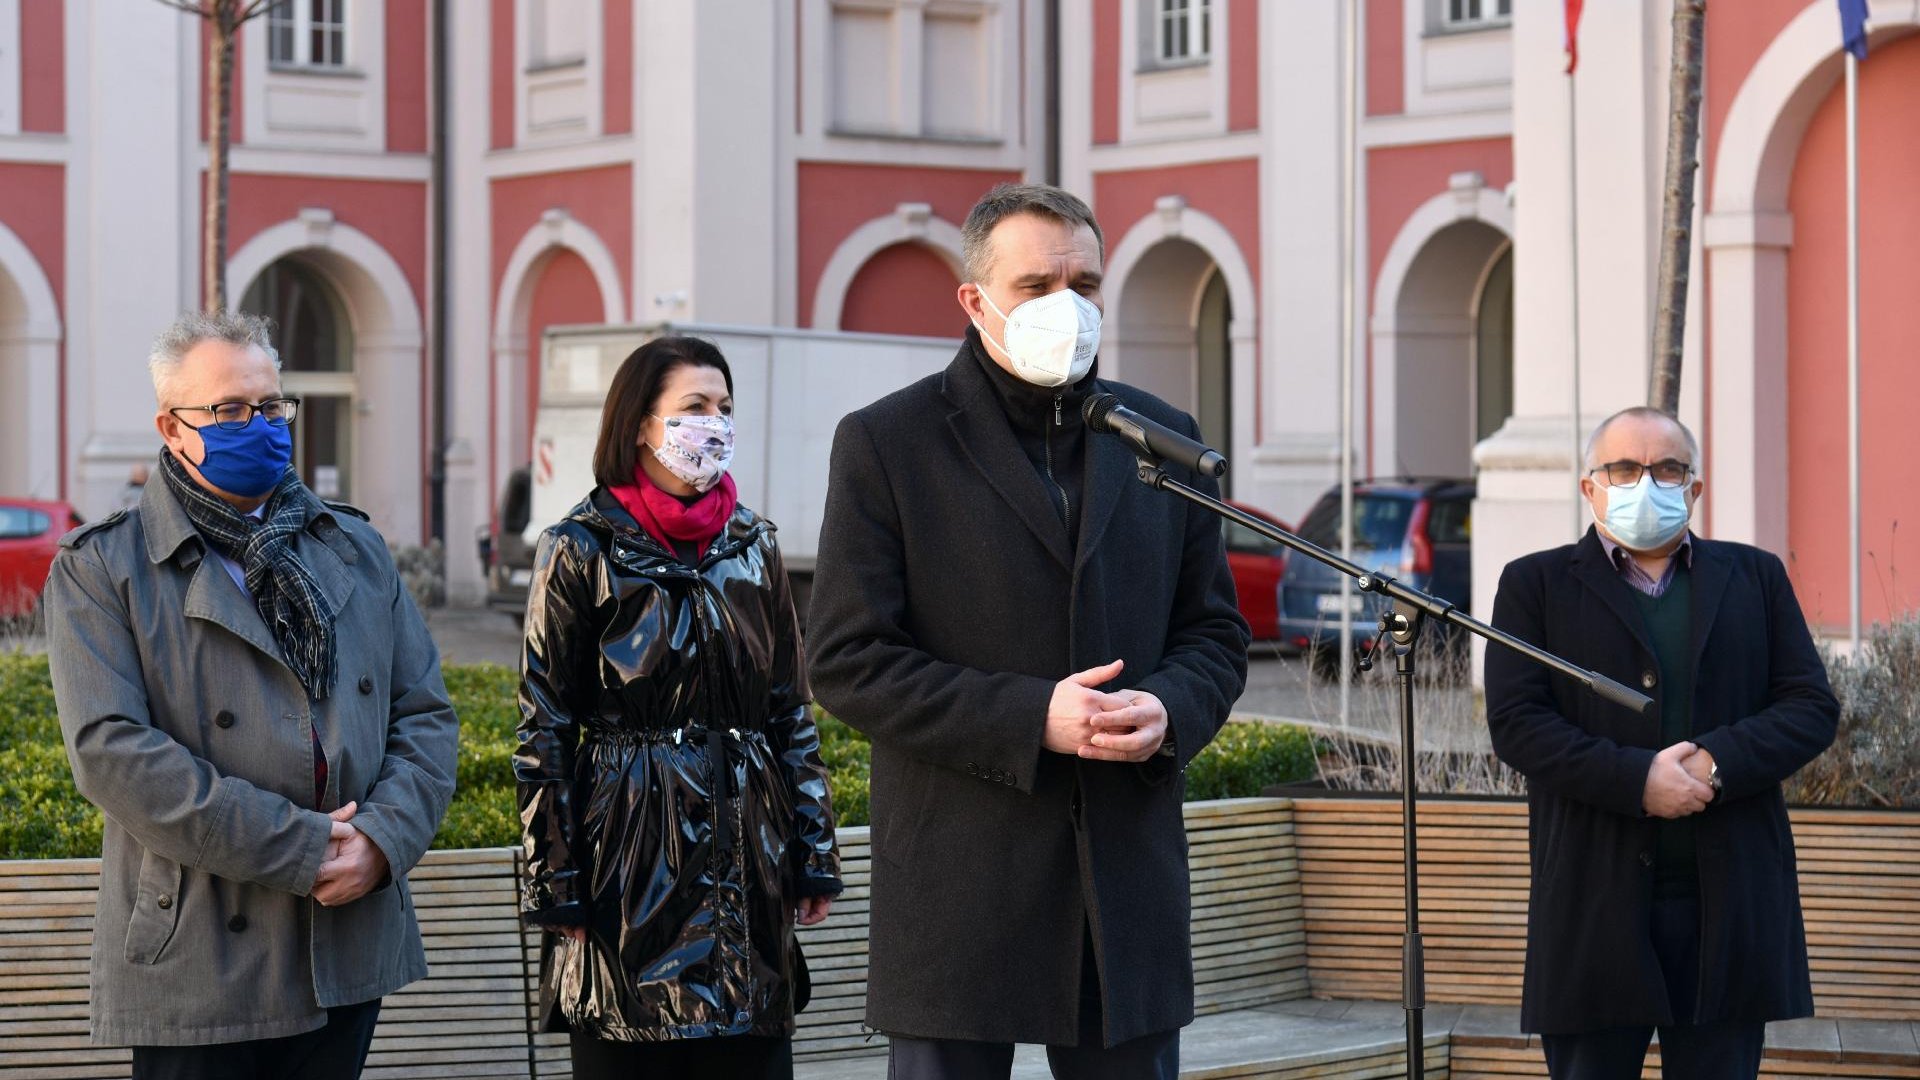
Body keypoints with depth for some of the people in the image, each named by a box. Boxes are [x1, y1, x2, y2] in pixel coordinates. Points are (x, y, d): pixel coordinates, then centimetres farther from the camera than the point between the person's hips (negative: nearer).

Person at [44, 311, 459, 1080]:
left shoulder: (356, 550, 14)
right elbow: (110, 750, -14)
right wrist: (297, 849, -17)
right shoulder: (101, 571, -2)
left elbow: (425, 716, 11)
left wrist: (382, 841, -10)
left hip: (349, 951, 5)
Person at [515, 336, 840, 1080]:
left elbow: (791, 712, 14)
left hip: (749, 854, 4)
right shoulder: (583, 551, -2)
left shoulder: (752, 545, 11)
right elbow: (543, 733, -4)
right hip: (631, 858, -4)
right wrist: (556, 890, -8)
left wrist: (814, 856, 9)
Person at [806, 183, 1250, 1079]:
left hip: (1129, 880, 4)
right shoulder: (887, 444, -2)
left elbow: (1216, 634, 16)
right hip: (957, 895, -4)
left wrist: (1168, 710, -9)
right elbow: (846, 662, -7)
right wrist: (1029, 718, -17)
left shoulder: (1162, 438, 12)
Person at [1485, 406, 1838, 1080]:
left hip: (1731, 904, 2)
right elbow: (1516, 722, -5)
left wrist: (1716, 762, -12)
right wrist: (1637, 780, -17)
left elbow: (1812, 708, 6)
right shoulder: (1535, 585, 7)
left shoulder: (1755, 577, 14)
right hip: (1597, 903, -2)